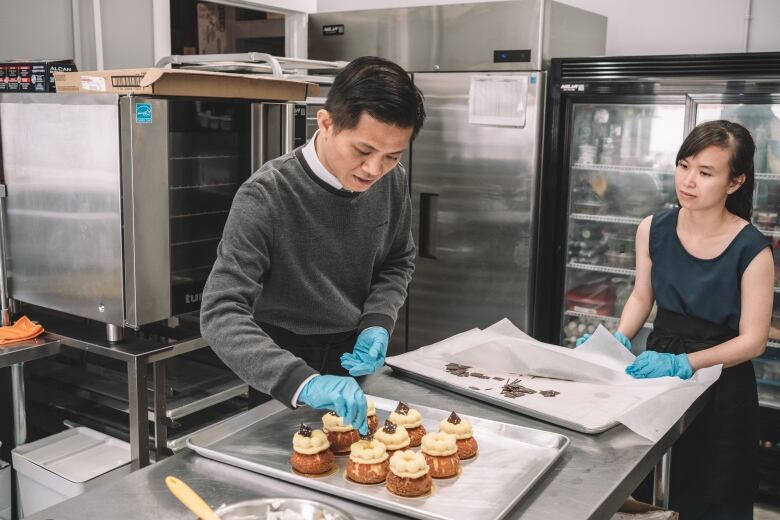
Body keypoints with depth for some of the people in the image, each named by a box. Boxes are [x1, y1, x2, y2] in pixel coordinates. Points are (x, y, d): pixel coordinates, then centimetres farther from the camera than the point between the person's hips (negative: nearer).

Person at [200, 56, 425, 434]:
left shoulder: (394, 183, -12)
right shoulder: (266, 197, -28)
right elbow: (221, 315, -33)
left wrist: (378, 322, -14)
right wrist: (302, 382, -46)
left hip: (356, 364, 5)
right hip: (280, 372, -4)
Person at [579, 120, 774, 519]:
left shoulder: (752, 250, -18)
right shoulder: (653, 230, -7)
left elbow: (753, 340, -14)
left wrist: (683, 363, -27)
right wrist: (618, 342, -9)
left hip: (719, 383, -3)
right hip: (660, 367, 3)